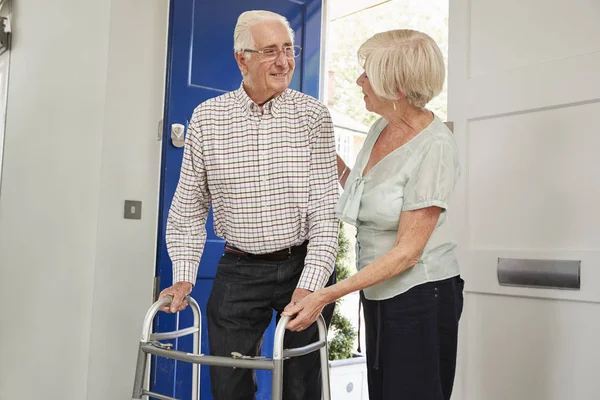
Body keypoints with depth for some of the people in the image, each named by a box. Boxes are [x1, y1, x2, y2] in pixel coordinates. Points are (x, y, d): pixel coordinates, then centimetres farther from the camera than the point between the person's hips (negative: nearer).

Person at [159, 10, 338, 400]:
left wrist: (309, 285, -18)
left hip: (303, 264, -1)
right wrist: (183, 277, -2)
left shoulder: (312, 115, -5)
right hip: (239, 270, 1)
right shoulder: (206, 117, 0)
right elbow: (189, 206, 6)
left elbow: (325, 208, -9)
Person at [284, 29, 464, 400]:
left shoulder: (435, 147, -21)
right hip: (378, 293, 8)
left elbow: (407, 251, -22)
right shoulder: (381, 127, 3)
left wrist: (326, 296, -23)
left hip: (420, 295, -7)